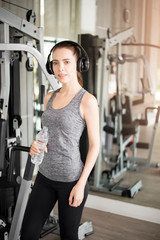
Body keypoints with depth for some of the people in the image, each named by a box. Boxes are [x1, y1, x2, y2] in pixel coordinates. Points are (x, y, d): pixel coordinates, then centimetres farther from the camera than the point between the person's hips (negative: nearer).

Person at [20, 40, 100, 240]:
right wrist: (37, 144, -4)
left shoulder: (87, 100, -12)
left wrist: (81, 184, -13)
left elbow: (94, 145, -10)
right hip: (45, 176, 6)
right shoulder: (49, 97, 6)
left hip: (71, 179, -5)